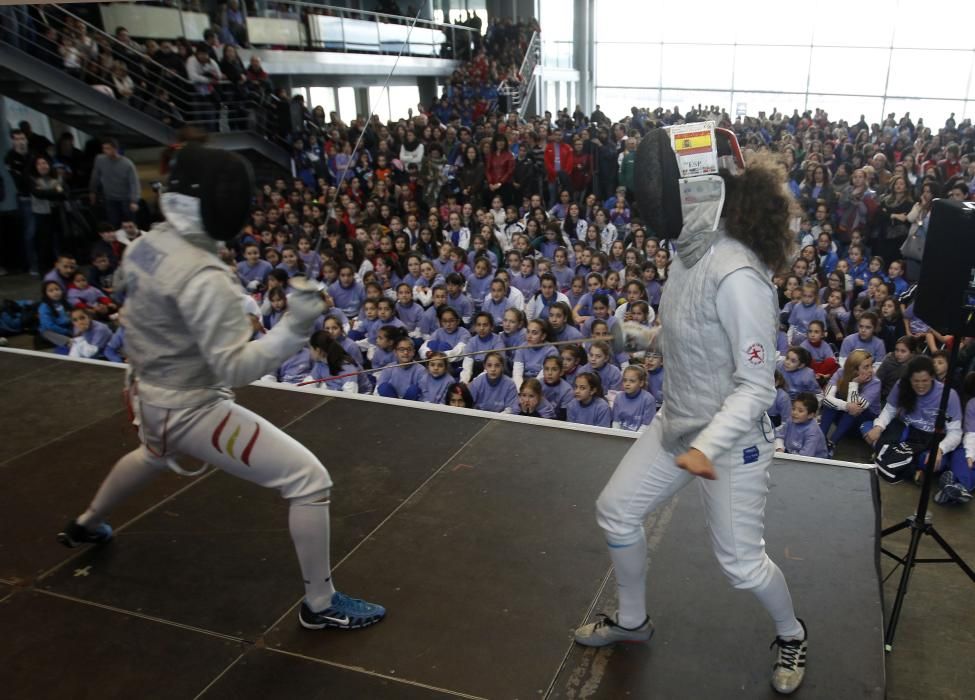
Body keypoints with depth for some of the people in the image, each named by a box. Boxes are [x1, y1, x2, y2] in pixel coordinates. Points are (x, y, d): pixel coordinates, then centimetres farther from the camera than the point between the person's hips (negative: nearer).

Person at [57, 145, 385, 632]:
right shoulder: (204, 277, -28)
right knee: (309, 481, -5)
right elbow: (234, 369, -30)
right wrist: (294, 327, -38)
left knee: (155, 456, 44)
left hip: (152, 397, 9)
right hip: (192, 409, -9)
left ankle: (86, 525, 66)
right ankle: (320, 604, 7)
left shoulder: (143, 247, -2)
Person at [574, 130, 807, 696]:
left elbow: (757, 386, -27)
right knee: (616, 512, 13)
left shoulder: (738, 275, -29)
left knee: (740, 563, 7)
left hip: (732, 439, -8)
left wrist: (707, 447, -37)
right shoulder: (691, 251, -4)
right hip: (678, 423, 8)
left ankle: (792, 637, 41)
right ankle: (633, 621, 37)